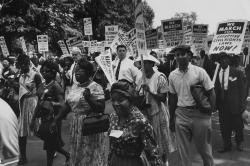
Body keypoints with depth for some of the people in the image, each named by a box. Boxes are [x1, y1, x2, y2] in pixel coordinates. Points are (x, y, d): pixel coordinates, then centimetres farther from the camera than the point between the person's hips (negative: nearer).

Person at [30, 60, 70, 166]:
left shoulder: (55, 86, -13)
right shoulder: (42, 86, 9)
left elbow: (62, 106, -19)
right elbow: (39, 104, 17)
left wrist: (55, 121, -24)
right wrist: (33, 119, 15)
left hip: (53, 117, -7)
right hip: (44, 118, 7)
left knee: (50, 144, 1)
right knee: (51, 143, 16)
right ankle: (67, 155, 38)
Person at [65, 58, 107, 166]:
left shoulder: (95, 87, -13)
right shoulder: (73, 87, 9)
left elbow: (101, 108, -17)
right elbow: (67, 105, 14)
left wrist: (89, 99, -29)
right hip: (75, 126, 7)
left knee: (90, 156, 4)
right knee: (77, 154, 18)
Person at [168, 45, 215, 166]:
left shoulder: (199, 71, -6)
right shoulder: (172, 75, 4)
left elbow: (211, 93, -4)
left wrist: (209, 114, -10)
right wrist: (171, 119, 15)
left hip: (200, 114, -2)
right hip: (181, 115, 3)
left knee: (204, 148, 12)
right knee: (183, 151, 10)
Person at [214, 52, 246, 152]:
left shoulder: (237, 73, -3)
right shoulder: (216, 73, 2)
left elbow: (242, 89, -2)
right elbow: (215, 89, 5)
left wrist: (242, 103, -6)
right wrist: (216, 103, 1)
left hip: (234, 103, -2)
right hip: (222, 103, 2)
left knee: (237, 124, 9)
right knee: (224, 125, 9)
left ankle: (239, 143, 34)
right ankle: (227, 145, 26)